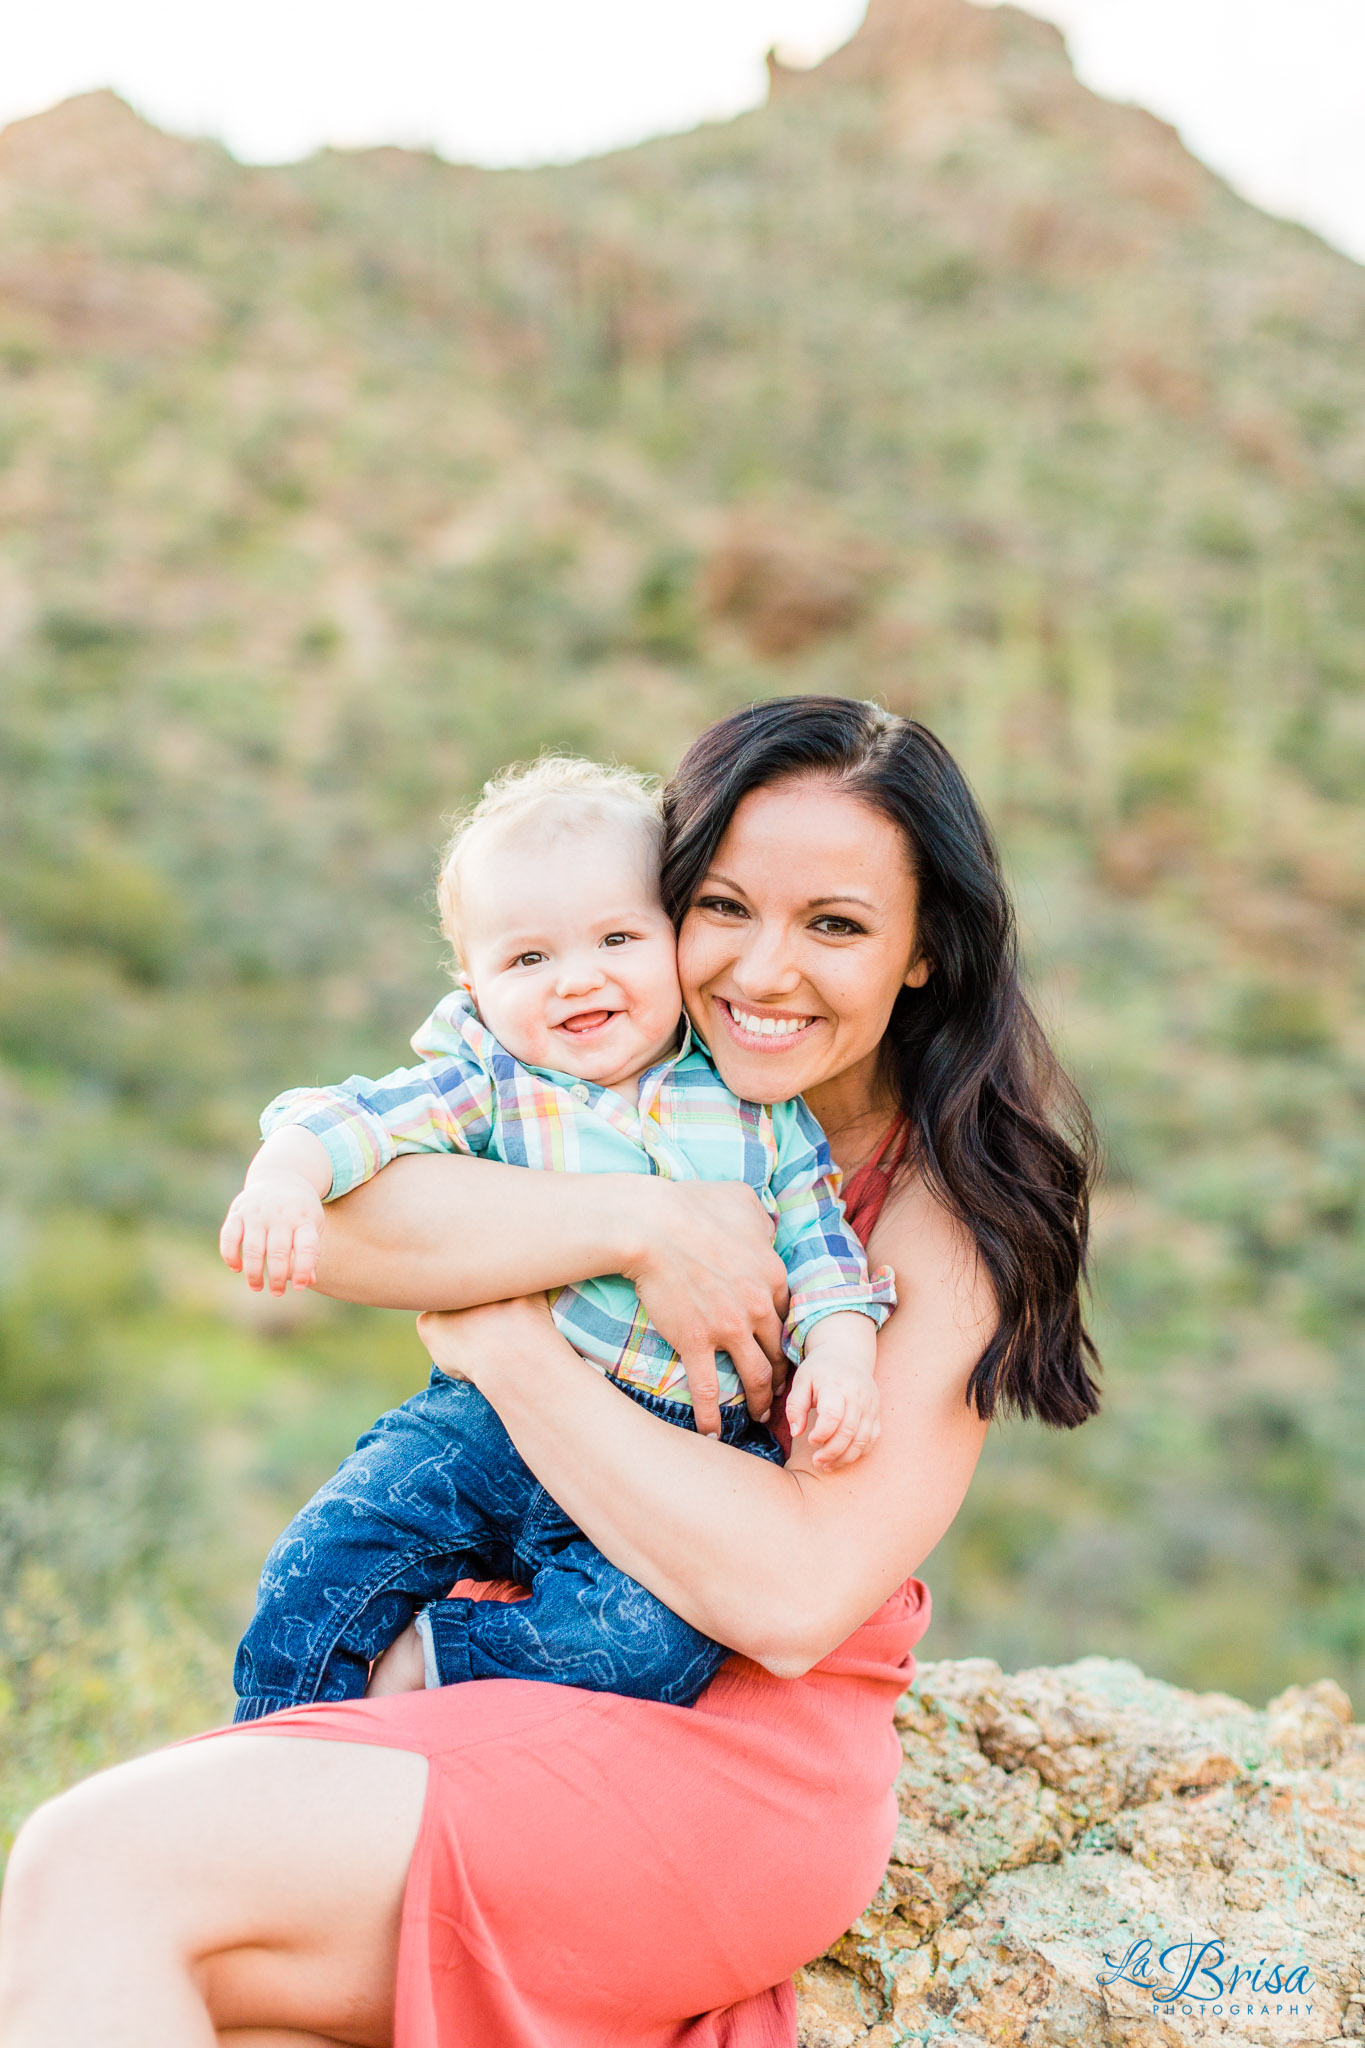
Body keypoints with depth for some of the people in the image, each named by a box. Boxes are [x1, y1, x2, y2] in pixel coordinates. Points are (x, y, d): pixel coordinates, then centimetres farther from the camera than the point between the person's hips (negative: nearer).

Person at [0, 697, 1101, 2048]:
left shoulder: (953, 1221, -4)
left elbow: (796, 1603, -18)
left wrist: (505, 1341, -15)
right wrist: (642, 1225, -20)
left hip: (742, 1762, -5)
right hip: (494, 1672, 5)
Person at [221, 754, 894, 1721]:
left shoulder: (759, 1107, 7)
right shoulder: (491, 1087, 3)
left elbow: (819, 1243, 10)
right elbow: (354, 1117, -8)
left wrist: (840, 1350, -8)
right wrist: (286, 1171, -30)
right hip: (491, 1426, 0)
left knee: (654, 1641, -25)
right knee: (325, 1563, -15)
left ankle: (424, 1659, -4)